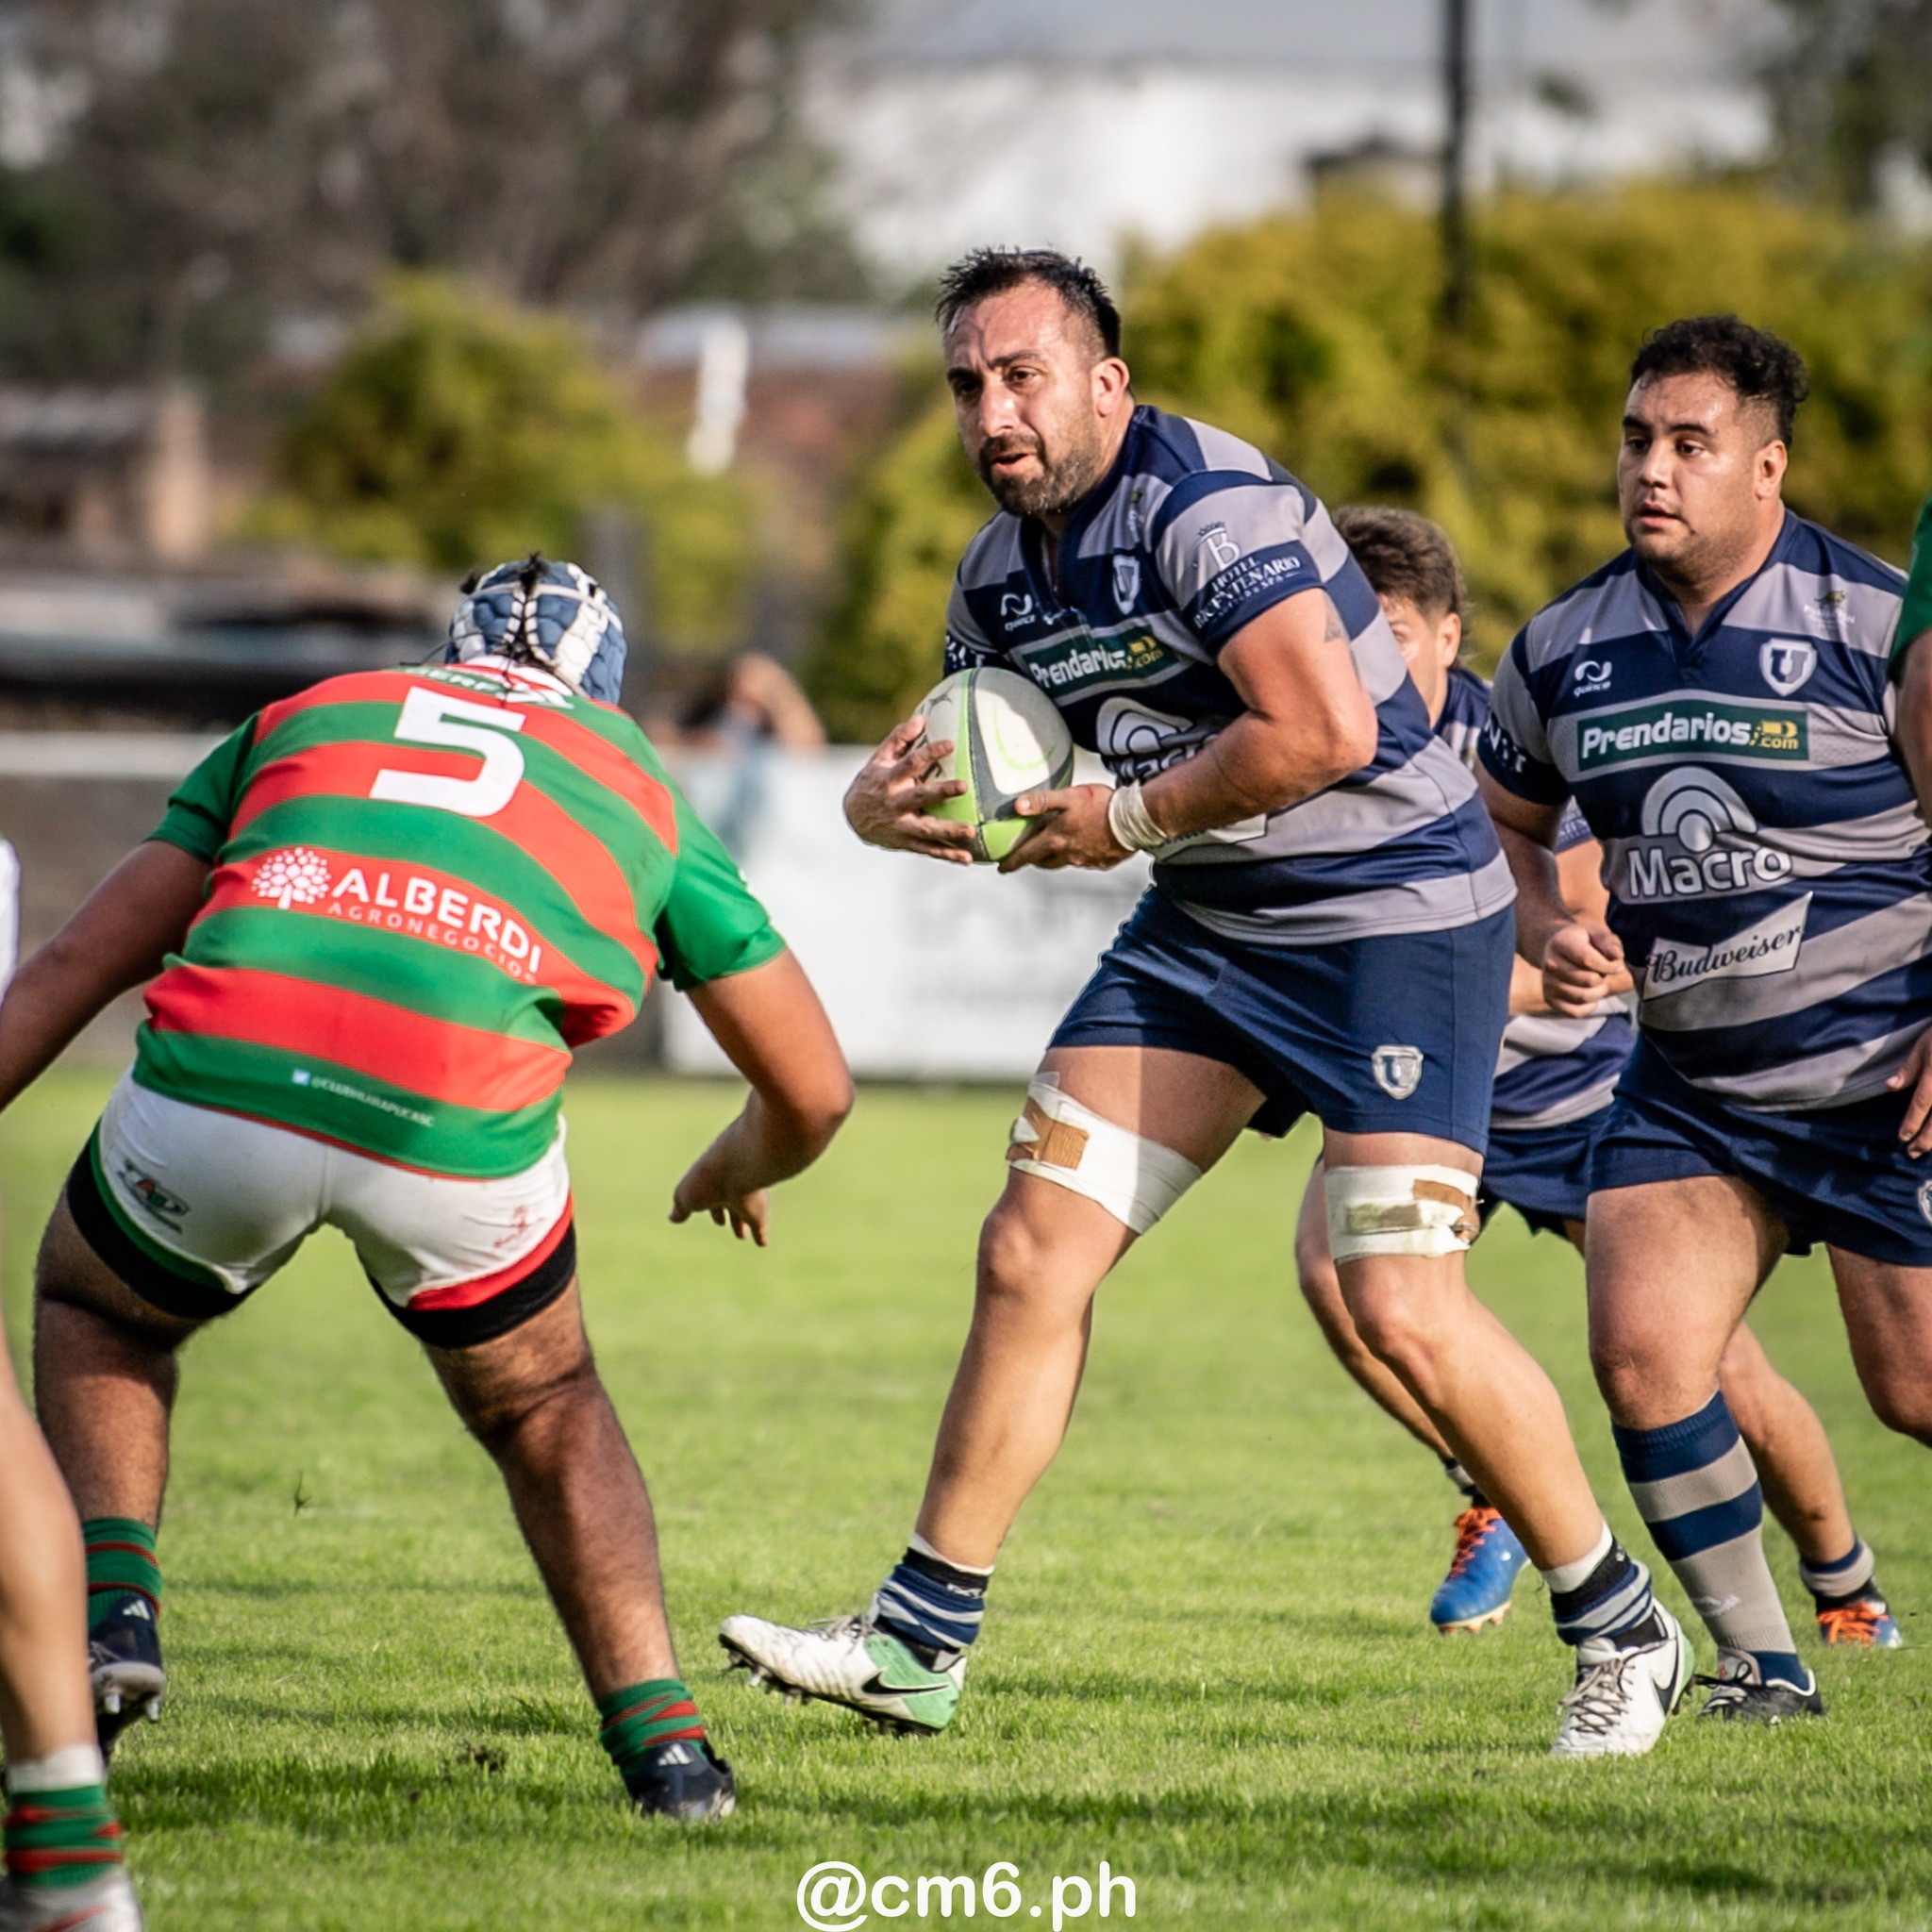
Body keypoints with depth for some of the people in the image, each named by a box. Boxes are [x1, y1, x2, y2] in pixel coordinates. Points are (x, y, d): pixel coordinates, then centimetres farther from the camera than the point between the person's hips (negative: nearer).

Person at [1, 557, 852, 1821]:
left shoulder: (309, 711, 32)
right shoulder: (637, 790, 30)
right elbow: (814, 1091, 32)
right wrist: (743, 1169, 55)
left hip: (219, 1080, 0)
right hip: (460, 1122, 0)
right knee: (543, 1410, 29)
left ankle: (112, 1609, 9)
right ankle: (663, 1739, 16)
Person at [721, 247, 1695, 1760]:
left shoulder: (1205, 507, -22)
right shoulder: (1002, 573, 6)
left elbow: (1327, 731, -30)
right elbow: (969, 768, 16)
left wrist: (1129, 818, -19)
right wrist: (890, 800, -9)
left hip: (1397, 909, -8)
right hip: (1206, 925, 8)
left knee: (1405, 1311, -14)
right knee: (1032, 1256, 0)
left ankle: (1623, 1633, 4)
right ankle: (920, 1645, 6)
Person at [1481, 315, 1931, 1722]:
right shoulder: (1567, 647, 3)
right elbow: (1504, 819, 19)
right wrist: (1547, 929, -2)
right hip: (1685, 1078, 4)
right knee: (1642, 1354, -10)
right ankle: (1762, 1660, 4)